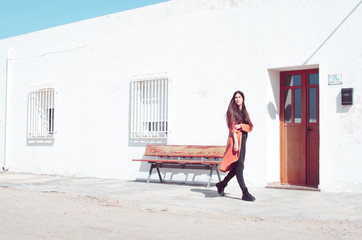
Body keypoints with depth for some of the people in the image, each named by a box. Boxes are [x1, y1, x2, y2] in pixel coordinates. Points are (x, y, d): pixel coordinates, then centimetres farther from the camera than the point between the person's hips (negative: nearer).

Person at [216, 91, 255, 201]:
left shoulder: (245, 112, 19)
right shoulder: (232, 111, 0)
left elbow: (250, 127, 11)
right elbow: (232, 127, -8)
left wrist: (241, 126, -10)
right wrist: (236, 143, -17)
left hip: (243, 139, 7)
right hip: (235, 139, -7)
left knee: (238, 166, 9)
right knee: (239, 166, -12)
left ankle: (222, 184, 26)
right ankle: (245, 193, -16)